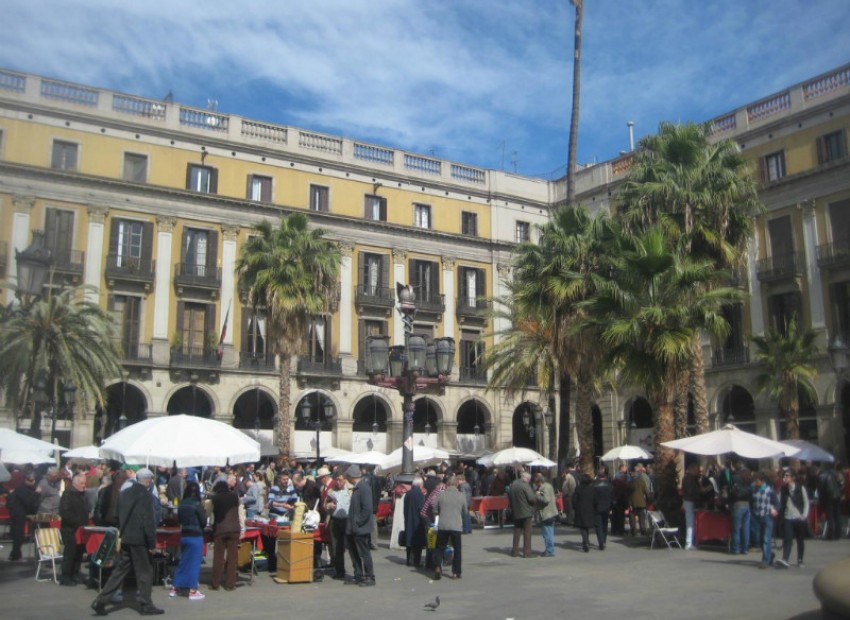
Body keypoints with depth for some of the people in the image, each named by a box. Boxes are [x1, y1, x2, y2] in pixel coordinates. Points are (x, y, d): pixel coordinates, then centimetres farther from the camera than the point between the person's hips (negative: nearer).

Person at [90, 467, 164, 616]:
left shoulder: (125, 493, 10)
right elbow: (148, 521, -16)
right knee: (145, 572, 3)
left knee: (120, 570, 13)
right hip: (139, 539, -7)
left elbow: (119, 516, 15)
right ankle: (146, 605, 9)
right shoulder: (144, 494, -14)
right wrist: (152, 542, -12)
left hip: (125, 538, 7)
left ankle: (100, 601, 9)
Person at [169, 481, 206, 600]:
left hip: (184, 536, 6)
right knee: (194, 563, 2)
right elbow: (203, 522, -11)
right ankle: (193, 591, 6)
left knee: (183, 562, 17)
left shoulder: (181, 504, 1)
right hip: (196, 536, -6)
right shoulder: (197, 505, -15)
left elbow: (179, 519, 12)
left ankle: (175, 588, 22)